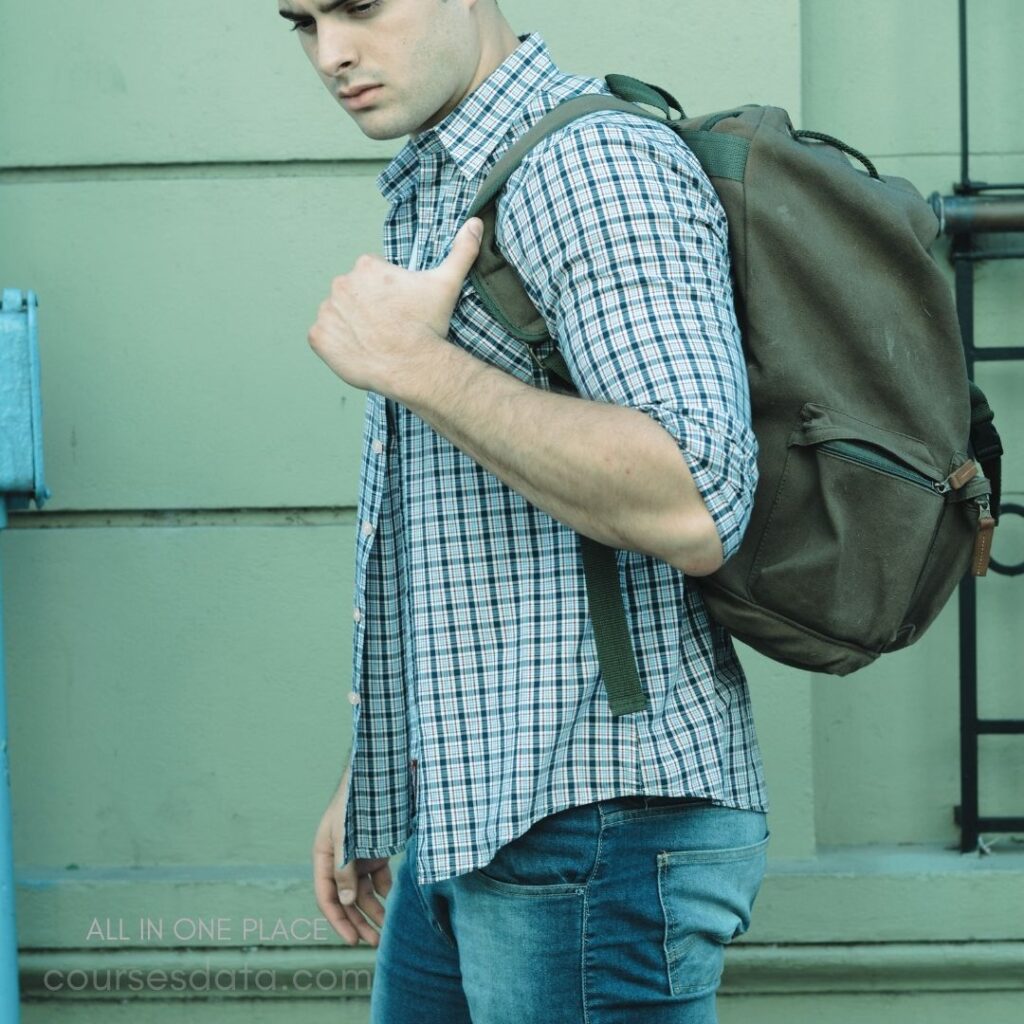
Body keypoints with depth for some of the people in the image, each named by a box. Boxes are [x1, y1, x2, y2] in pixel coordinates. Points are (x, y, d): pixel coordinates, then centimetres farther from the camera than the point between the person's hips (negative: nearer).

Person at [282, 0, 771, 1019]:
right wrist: (371, 778, 24)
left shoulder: (593, 163, -14)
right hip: (466, 828, 9)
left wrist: (410, 364, -21)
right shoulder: (431, 193, 18)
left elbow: (693, 511, -28)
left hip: (598, 821, -9)